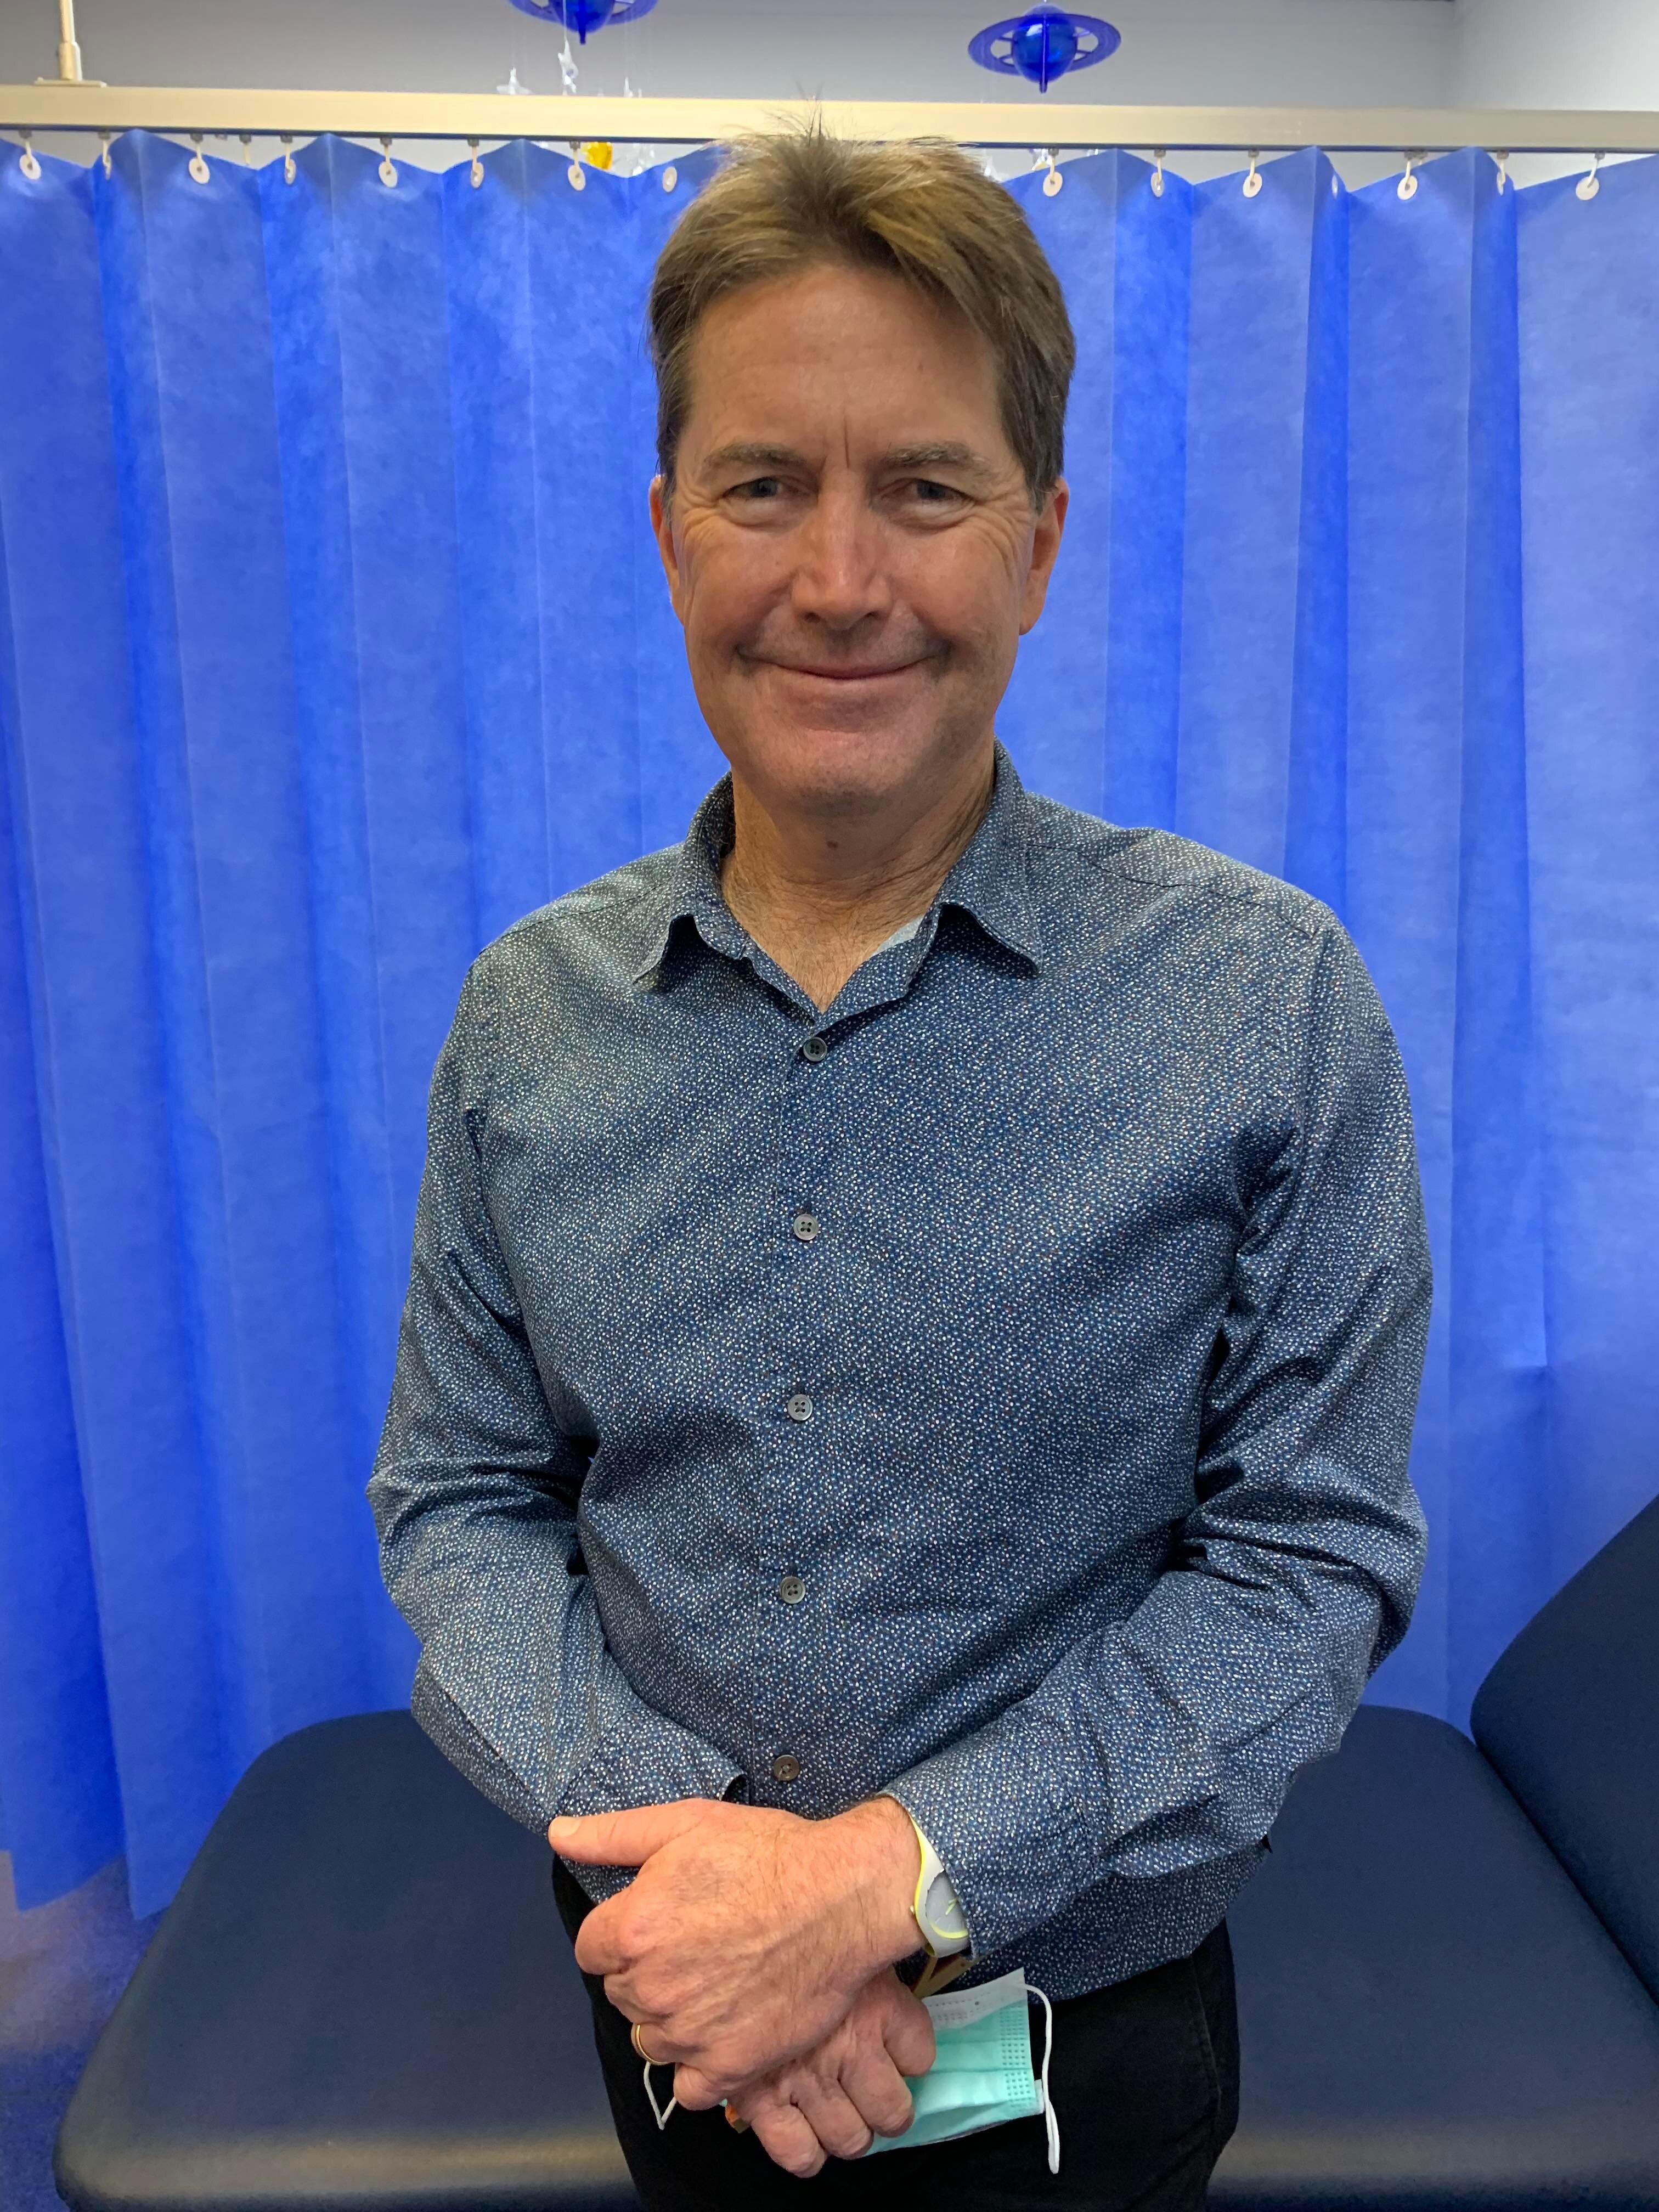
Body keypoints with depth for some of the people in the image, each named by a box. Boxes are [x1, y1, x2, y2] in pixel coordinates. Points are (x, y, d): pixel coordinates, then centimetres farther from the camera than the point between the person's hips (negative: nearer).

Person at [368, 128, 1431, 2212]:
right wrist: (669, 1832, -18)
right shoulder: (527, 1010, -7)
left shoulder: (1272, 1002, -16)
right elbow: (460, 1497, -3)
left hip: (1088, 2013, -1)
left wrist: (895, 1873, -22)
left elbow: (1314, 1556, -14)